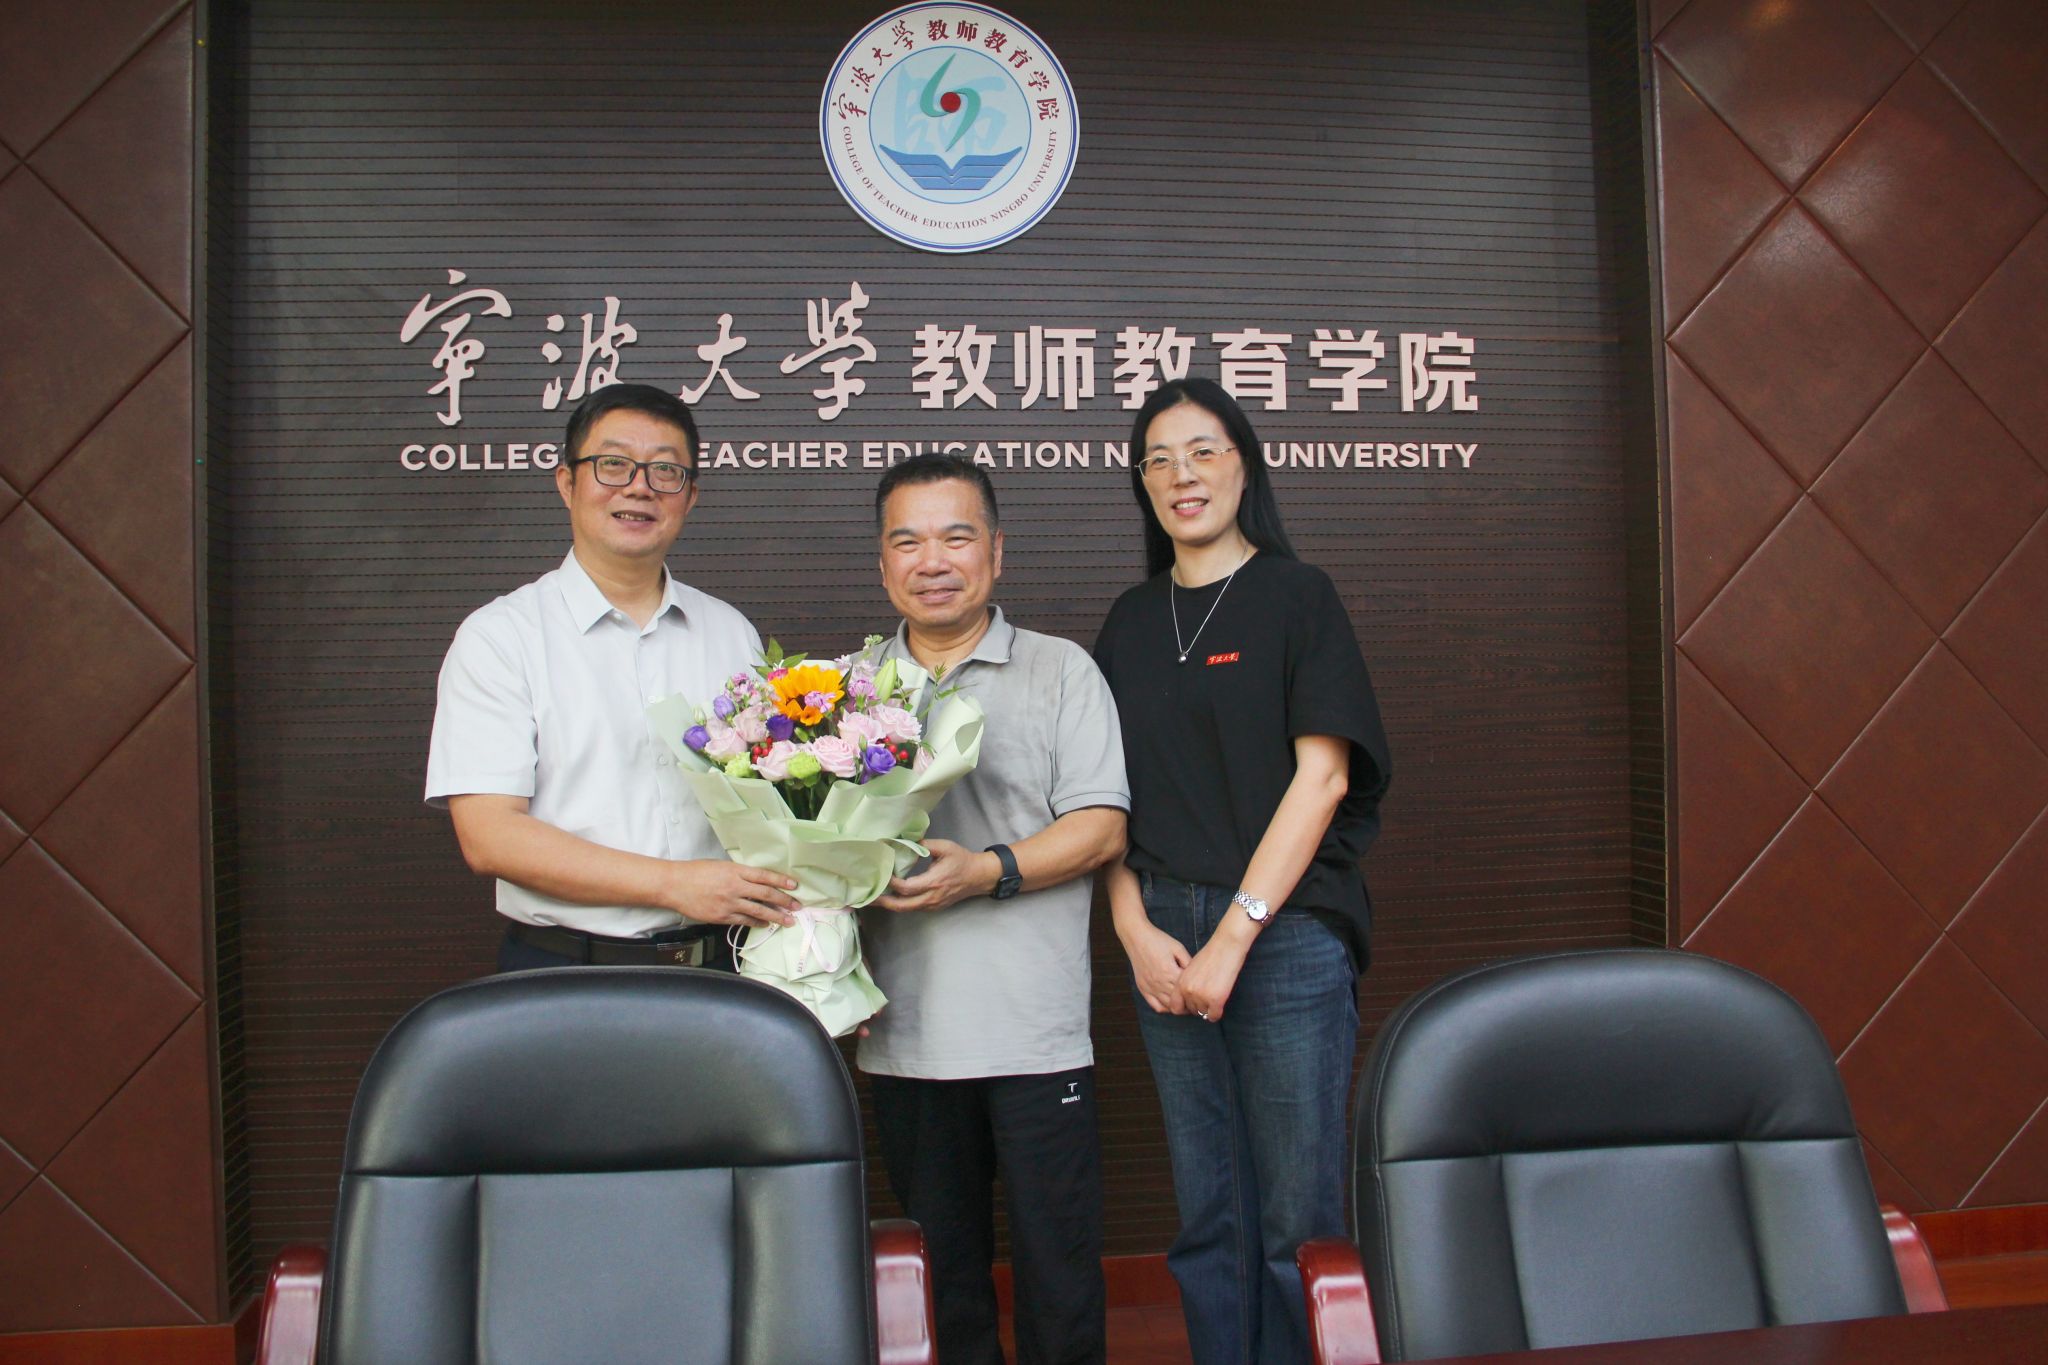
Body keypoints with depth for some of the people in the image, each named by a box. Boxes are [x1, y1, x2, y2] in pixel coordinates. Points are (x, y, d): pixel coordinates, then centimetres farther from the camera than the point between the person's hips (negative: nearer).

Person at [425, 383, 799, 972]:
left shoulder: (731, 634, 14)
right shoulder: (499, 636, 0)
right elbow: (489, 837, -8)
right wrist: (673, 883, -16)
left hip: (718, 967, 3)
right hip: (561, 982, -3)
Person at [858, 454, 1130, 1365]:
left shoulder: (1059, 672, 4)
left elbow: (1100, 828, -4)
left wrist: (988, 871, -18)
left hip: (1033, 1033, -3)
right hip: (903, 1034, 3)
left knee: (1058, 1271, 3)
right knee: (941, 1271, 15)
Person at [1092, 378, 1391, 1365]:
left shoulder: (1296, 595, 0)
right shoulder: (1132, 622, 13)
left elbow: (1322, 774, -8)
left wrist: (1234, 935, -12)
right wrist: (1135, 930, -4)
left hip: (1283, 931, -4)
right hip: (1163, 938, 4)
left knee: (1296, 1218, 2)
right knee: (1207, 1217, 11)